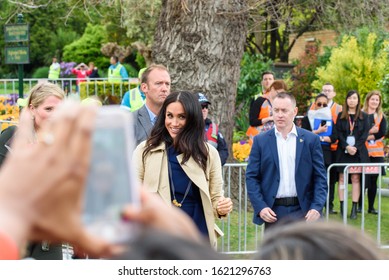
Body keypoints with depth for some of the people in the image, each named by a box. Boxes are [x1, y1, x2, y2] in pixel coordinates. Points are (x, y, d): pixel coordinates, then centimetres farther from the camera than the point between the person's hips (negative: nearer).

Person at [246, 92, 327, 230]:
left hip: (303, 211, 0)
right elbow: (251, 177, 3)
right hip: (273, 212, 0)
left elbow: (320, 177, 3)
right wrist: (260, 207, -10)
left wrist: (317, 207, -10)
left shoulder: (311, 140, 4)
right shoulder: (261, 141, 5)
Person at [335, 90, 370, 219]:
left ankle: (354, 208, -3)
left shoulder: (364, 116, 8)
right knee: (342, 178, -1)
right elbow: (338, 132, 0)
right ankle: (342, 207, 0)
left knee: (356, 178, -2)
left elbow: (365, 133, 1)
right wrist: (346, 146, -14)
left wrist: (356, 147, -12)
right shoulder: (341, 115, 8)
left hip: (358, 151, 0)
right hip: (343, 150, 0)